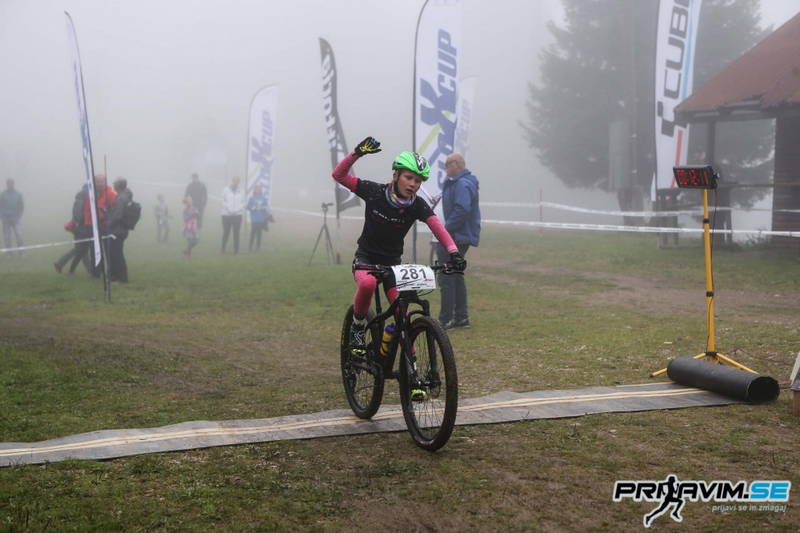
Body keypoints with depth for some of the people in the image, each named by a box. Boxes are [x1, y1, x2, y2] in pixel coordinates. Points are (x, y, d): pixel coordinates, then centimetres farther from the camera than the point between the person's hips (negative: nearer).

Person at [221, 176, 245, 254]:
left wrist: (237, 210, -10)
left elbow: (243, 203, 4)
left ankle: (236, 249, 4)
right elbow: (223, 201, 1)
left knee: (236, 233, 1)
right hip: (226, 214, -1)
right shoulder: (226, 190, 4)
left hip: (237, 215, 1)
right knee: (226, 232, 2)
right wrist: (229, 209, -11)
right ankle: (223, 248, 11)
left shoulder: (241, 190, 6)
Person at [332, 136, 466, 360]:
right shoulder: (375, 192, -13)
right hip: (365, 257, -2)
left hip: (392, 262, 2)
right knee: (367, 284, -36)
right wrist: (357, 154, -27)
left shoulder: (417, 205, -11)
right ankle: (357, 329, -11)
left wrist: (454, 252, -43)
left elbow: (438, 228, -26)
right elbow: (338, 175, -12)